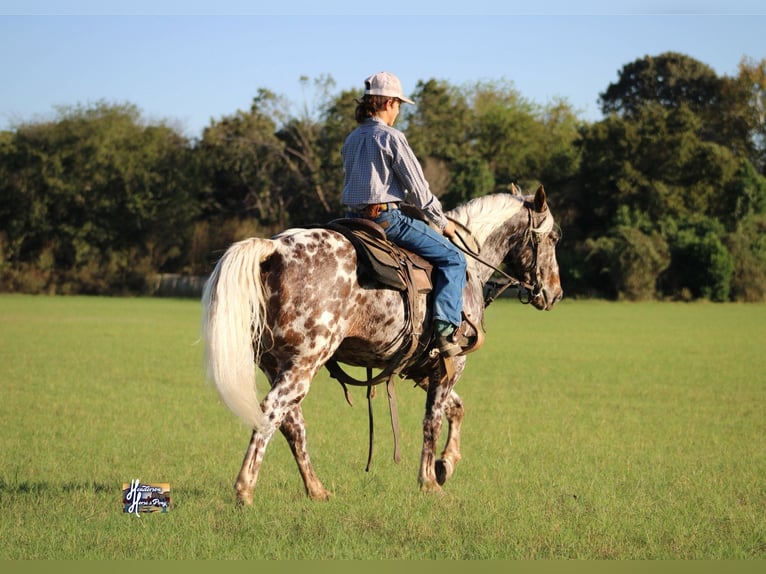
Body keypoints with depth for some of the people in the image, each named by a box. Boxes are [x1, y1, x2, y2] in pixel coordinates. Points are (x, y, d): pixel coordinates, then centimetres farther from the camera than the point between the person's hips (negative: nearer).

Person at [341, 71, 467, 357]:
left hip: (355, 218, 8)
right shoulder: (391, 137, -10)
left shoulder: (351, 140, 13)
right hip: (386, 217, -8)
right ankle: (446, 328, -16)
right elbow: (416, 185, -8)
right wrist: (441, 222, 3)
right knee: (453, 258, -3)